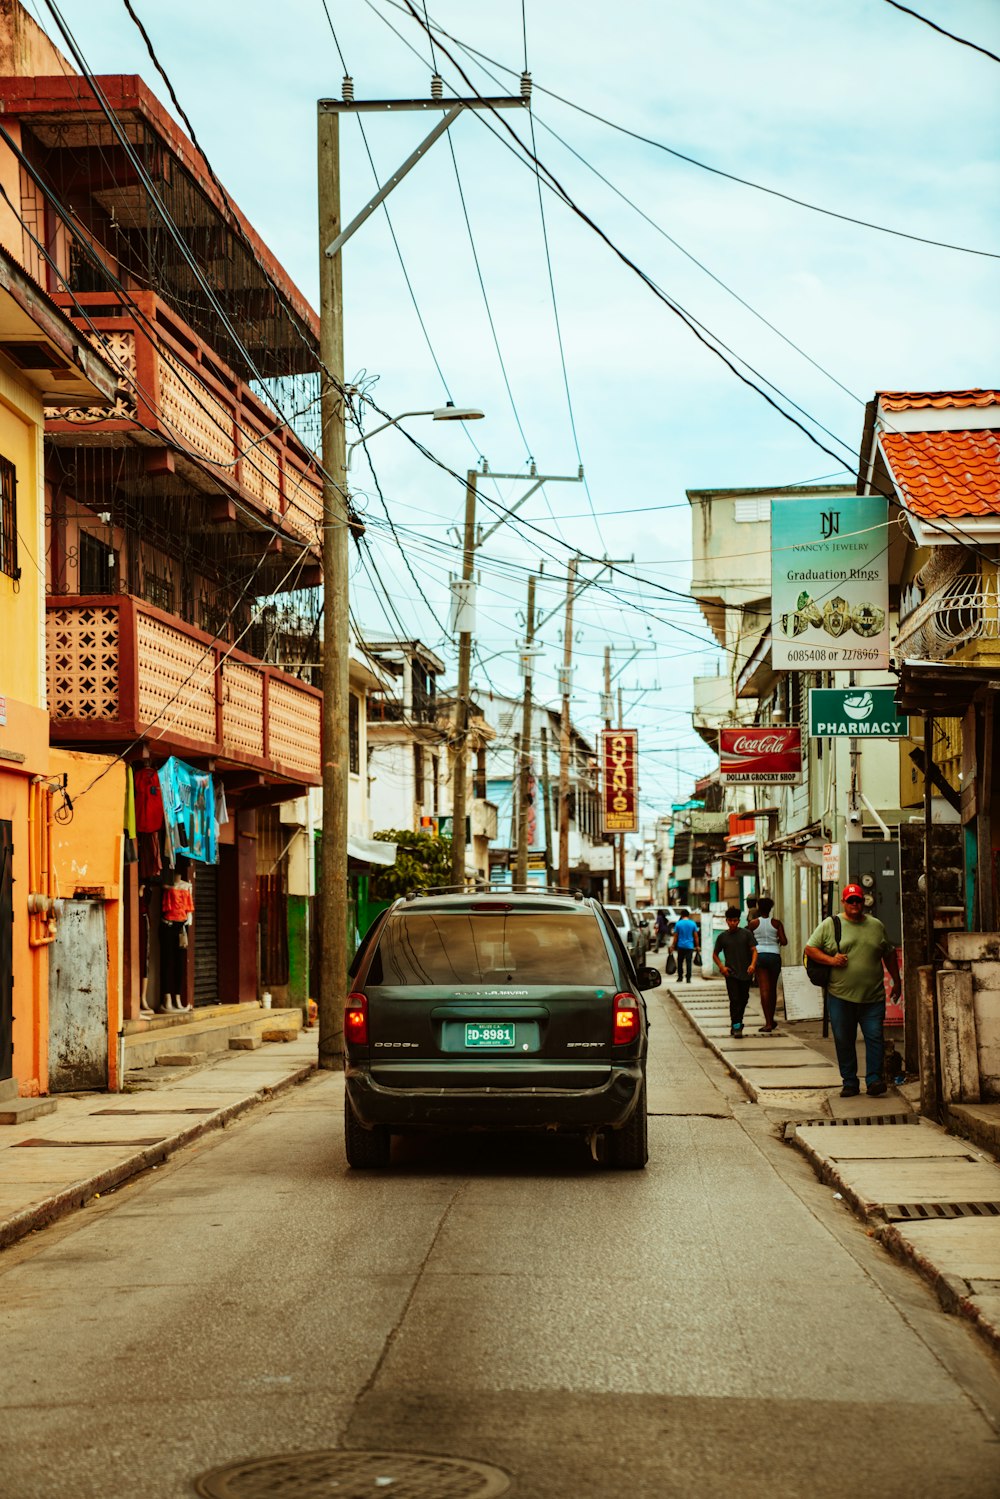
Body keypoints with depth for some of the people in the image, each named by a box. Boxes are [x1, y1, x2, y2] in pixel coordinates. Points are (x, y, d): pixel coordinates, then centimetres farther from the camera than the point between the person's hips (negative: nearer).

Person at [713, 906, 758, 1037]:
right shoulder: (722, 937, 3)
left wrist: (753, 964, -18)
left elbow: (754, 950, -1)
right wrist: (721, 967, -4)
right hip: (731, 973, -1)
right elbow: (715, 954, 12)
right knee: (734, 1000, -10)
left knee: (743, 999, 12)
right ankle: (736, 1026, -10)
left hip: (746, 972, 1)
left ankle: (738, 1023, 30)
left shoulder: (746, 933, 1)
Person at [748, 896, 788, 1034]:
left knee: (764, 989, -6)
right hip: (774, 955, 1)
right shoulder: (776, 923, 1)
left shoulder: (753, 923, -1)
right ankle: (771, 1021, 28)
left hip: (759, 954, -1)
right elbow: (784, 942, -5)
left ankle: (768, 1023, -15)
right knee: (773, 989, 16)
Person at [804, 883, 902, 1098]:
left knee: (875, 1037, -7)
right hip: (840, 997, -1)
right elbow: (810, 949, 3)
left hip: (873, 997, 1)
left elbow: (889, 954, 21)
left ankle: (874, 1080, -2)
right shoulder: (830, 925, 3)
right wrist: (830, 960, -12)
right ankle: (849, 1082, 13)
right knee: (844, 1041, 3)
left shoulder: (876, 926, 12)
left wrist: (896, 981, 20)